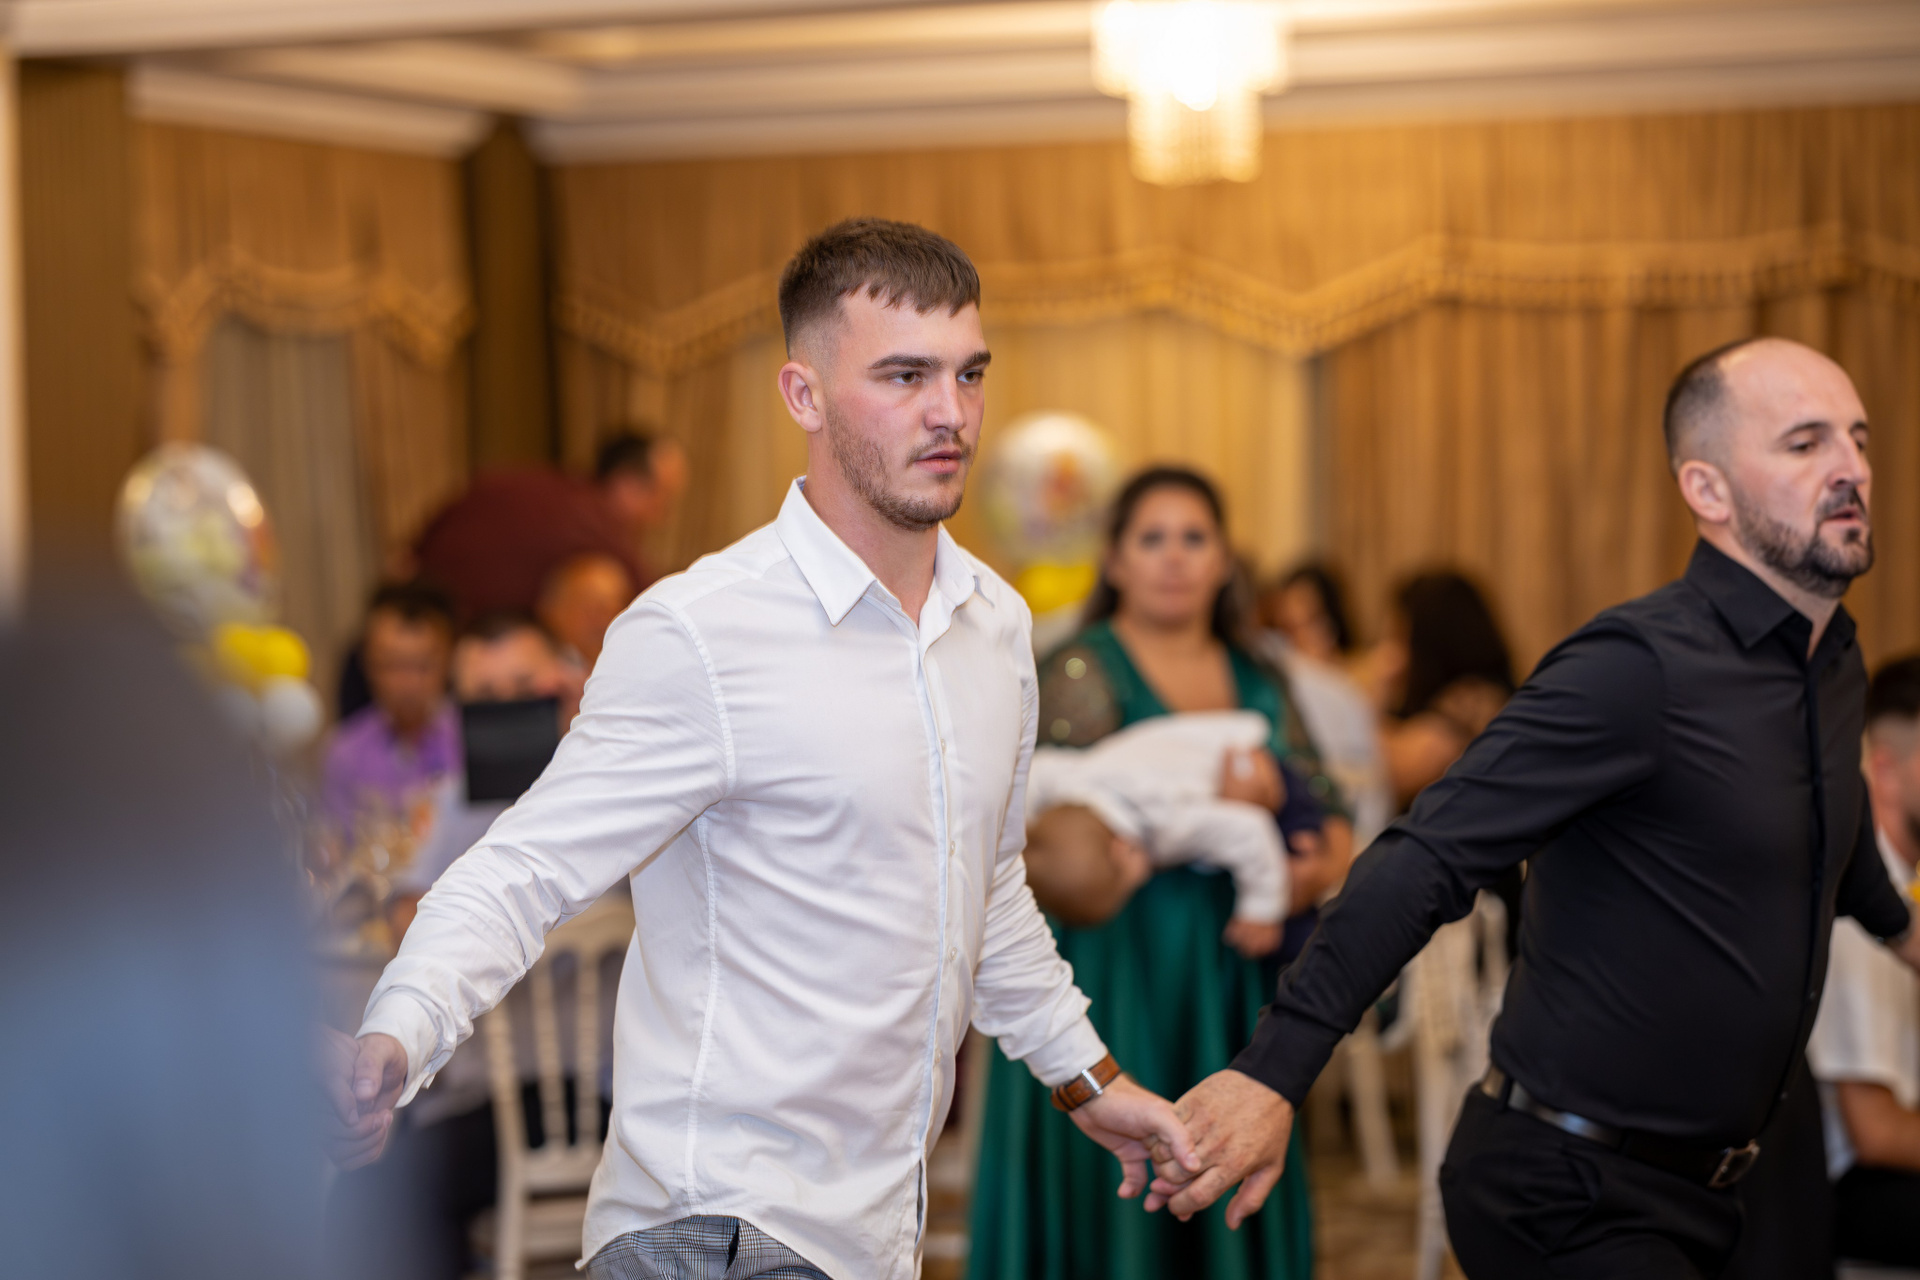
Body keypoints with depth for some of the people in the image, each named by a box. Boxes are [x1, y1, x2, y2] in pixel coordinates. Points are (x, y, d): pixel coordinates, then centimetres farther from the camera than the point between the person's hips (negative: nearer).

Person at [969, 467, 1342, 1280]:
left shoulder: (1258, 686, 14)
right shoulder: (1081, 673, -3)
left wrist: (1318, 870, -8)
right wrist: (1215, 804, -22)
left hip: (1230, 976, 5)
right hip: (1116, 967, -5)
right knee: (1109, 1195, -5)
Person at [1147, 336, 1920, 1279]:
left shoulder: (1836, 666, 9)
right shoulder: (1638, 669, -20)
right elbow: (1429, 861, -28)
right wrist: (1274, 1070, -37)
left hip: (1700, 1192, 9)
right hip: (1573, 1202, -9)